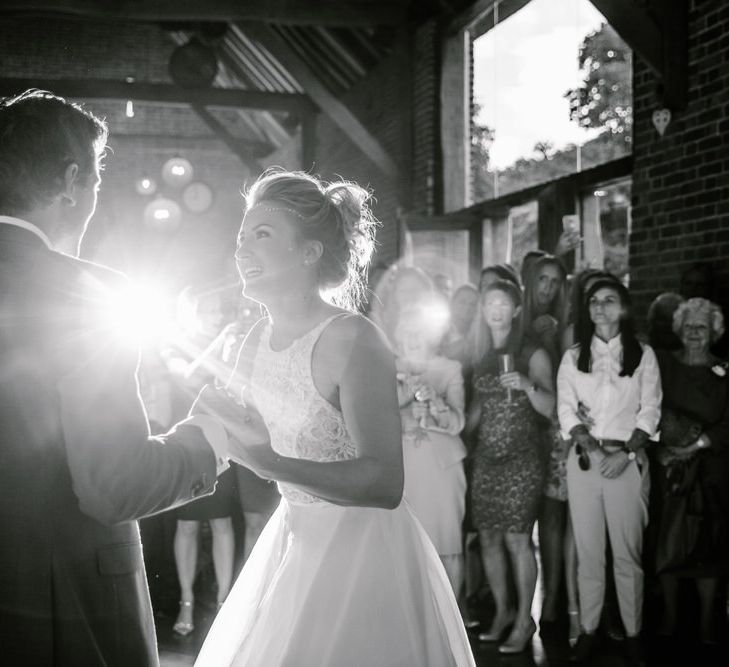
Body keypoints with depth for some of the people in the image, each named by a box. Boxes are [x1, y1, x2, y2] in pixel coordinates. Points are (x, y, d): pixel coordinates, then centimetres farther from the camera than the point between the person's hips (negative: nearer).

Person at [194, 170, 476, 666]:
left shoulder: (353, 340, -21)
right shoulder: (257, 341, 1)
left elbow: (384, 484, -27)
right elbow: (238, 435, 14)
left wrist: (272, 464, -36)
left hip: (363, 548, -7)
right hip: (294, 538, 7)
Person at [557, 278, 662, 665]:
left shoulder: (643, 355, 7)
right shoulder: (573, 357, 11)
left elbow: (650, 411, 1)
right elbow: (565, 408, 3)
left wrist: (625, 451, -13)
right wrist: (590, 445, -13)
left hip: (628, 459, -1)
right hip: (584, 459, 2)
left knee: (627, 552, -1)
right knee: (587, 550, 3)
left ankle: (632, 634, 7)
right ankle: (588, 630, 10)